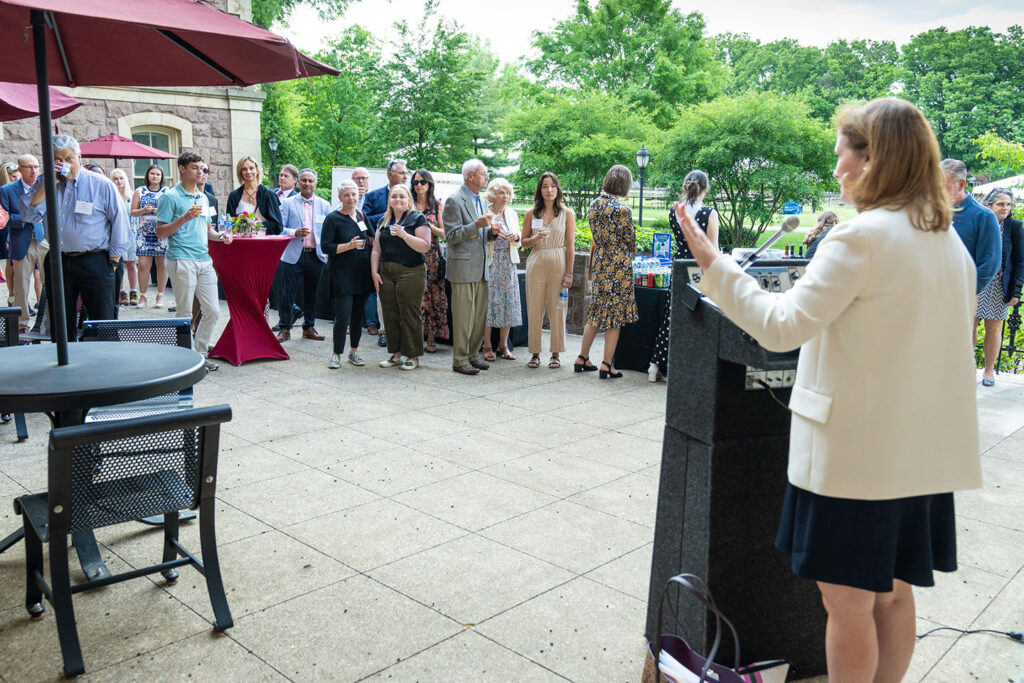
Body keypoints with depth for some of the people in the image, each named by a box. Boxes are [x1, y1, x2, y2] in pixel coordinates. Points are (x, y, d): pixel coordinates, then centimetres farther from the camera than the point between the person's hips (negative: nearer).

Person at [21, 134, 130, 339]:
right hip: (58, 261, 4)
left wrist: (113, 260, -3)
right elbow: (29, 214, -5)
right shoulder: (45, 183, 8)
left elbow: (120, 221, -1)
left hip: (94, 262, -4)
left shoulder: (101, 185, -4)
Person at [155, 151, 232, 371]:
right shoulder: (170, 197, -4)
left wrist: (220, 236, 6)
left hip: (204, 260, 7)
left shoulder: (202, 197, 18)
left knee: (213, 310, 6)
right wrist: (184, 218, -18)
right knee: (185, 314, -1)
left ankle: (200, 353, 19)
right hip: (181, 261, -7)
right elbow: (161, 232, -7)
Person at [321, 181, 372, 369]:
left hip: (362, 273, 6)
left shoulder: (361, 215, 11)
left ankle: (354, 351, 22)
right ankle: (336, 354, 5)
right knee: (343, 316, -8)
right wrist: (348, 246, -21)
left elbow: (373, 237, 25)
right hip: (342, 274, -5)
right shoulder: (332, 218, -5)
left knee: (358, 314, 10)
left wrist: (369, 240, 5)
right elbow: (326, 247, -11)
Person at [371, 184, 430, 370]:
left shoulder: (417, 219, -1)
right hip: (386, 274, 6)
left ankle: (413, 356, 5)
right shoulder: (384, 221, 16)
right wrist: (374, 272, 6)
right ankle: (395, 354, 18)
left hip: (410, 274, -6)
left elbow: (425, 247, -11)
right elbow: (376, 249, 16)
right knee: (390, 315, 7)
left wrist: (404, 235, -21)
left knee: (410, 315, -4)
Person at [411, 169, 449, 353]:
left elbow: (444, 233, 6)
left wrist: (429, 226, -10)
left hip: (432, 255, 1)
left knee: (434, 296, -2)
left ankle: (431, 339, 4)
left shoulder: (437, 205, 9)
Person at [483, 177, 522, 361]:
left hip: (508, 263, 5)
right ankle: (487, 346, 5)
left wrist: (516, 237, -5)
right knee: (489, 302, -5)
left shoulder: (512, 213, 13)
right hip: (490, 262, -5)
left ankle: (503, 345, 14)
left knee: (508, 302, 4)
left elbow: (520, 235, 17)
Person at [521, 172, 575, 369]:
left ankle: (555, 354, 11)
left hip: (558, 264, -1)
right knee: (534, 310, 3)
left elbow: (570, 245, 0)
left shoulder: (567, 213, 2)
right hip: (536, 264, 2)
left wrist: (569, 273, -5)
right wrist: (534, 238, -10)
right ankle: (535, 353, 13)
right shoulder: (531, 214, 7)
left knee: (557, 309, 1)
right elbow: (524, 241, 12)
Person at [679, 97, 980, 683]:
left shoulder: (861, 238, -18)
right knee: (893, 592, 19)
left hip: (858, 452, -8)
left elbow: (782, 326, -21)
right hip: (921, 452, 8)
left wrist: (714, 266, -13)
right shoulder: (951, 243, 8)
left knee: (848, 601, 6)